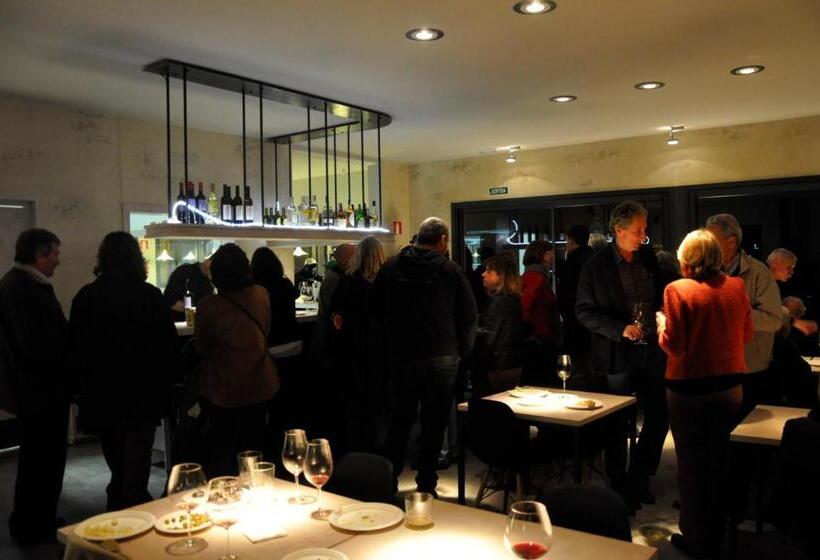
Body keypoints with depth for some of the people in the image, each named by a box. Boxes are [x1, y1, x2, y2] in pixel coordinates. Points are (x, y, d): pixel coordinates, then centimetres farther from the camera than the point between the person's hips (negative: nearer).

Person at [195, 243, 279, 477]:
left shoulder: (208, 306, -23)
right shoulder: (262, 295, -11)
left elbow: (202, 347, -7)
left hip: (223, 389, -3)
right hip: (259, 385, 4)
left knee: (221, 453, 13)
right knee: (252, 448, 20)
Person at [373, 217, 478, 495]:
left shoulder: (391, 267, 1)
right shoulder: (451, 270, -7)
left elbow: (377, 307, 8)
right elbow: (469, 315, -6)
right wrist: (461, 349, 7)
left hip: (402, 355, 3)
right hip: (442, 357, -3)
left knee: (401, 416, 16)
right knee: (434, 420, 6)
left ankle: (389, 478, 20)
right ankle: (426, 483, 12)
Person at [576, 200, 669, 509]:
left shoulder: (649, 258, 4)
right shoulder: (596, 265, -9)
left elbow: (660, 295, 17)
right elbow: (584, 311, -8)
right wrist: (620, 329, -19)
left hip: (651, 350, 5)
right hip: (617, 355, -4)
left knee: (659, 414, 9)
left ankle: (638, 477, 30)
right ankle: (620, 487, 25)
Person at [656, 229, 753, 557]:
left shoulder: (678, 290, -16)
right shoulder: (736, 287, -2)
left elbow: (673, 344, -17)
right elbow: (747, 335, 8)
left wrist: (662, 324, 2)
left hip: (688, 386, -4)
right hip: (729, 385, 5)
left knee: (692, 462, 9)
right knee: (721, 460, 18)